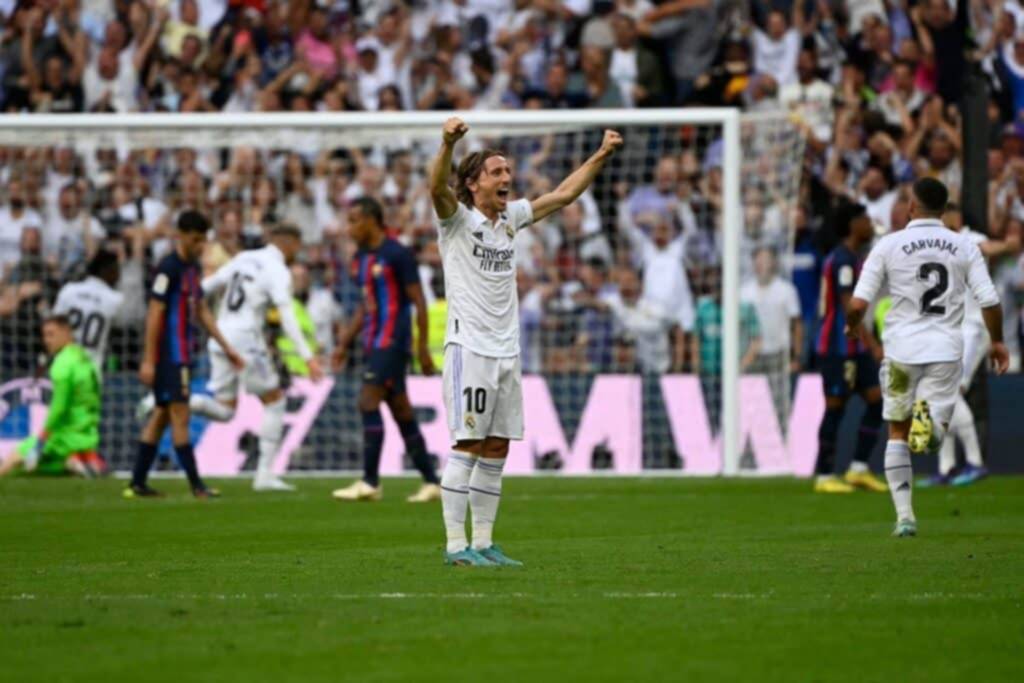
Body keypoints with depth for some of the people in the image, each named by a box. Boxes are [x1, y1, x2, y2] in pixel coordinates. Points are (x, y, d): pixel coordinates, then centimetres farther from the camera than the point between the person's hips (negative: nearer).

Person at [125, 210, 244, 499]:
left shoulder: (193, 267, 13)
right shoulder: (168, 268, -14)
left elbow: (202, 311, 21)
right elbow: (154, 313, -16)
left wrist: (226, 347, 20)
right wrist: (149, 359, -19)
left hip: (182, 354, 9)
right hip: (169, 354, -9)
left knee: (162, 415, 10)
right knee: (180, 415, -8)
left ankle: (138, 484, 14)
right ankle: (196, 486, -8)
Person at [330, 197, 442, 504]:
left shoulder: (397, 254, -11)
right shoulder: (361, 258, 14)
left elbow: (418, 302, -11)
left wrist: (422, 347, -14)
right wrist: (344, 343, 17)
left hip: (393, 341, -9)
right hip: (374, 342, 9)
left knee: (368, 403, -14)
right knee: (402, 412, 9)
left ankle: (370, 483, -12)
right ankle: (431, 482, 13)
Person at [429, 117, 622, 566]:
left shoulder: (510, 218, 15)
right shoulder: (457, 218, -4)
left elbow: (564, 194, 23)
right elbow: (437, 187, -25)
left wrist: (602, 155, 16)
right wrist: (448, 143, -43)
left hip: (507, 351, 7)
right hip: (469, 348, -7)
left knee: (495, 451, 7)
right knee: (466, 446, -9)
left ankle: (483, 542, 12)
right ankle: (456, 545, -8)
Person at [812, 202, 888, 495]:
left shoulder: (851, 257, 17)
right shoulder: (844, 259, -15)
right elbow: (848, 306, -24)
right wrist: (871, 343, -28)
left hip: (854, 347, 10)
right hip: (838, 347, -10)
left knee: (876, 399, 4)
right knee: (836, 407, -4)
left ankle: (859, 468, 6)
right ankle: (824, 476, 3)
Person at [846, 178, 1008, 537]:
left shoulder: (889, 245, -2)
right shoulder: (965, 246, 2)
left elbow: (858, 304, -6)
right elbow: (989, 301, -1)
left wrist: (852, 326, 16)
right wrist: (997, 342, 15)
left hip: (902, 349, 0)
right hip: (946, 351, 0)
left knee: (897, 432, 15)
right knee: (934, 438, 4)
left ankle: (904, 516, 8)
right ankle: (930, 420, -33)